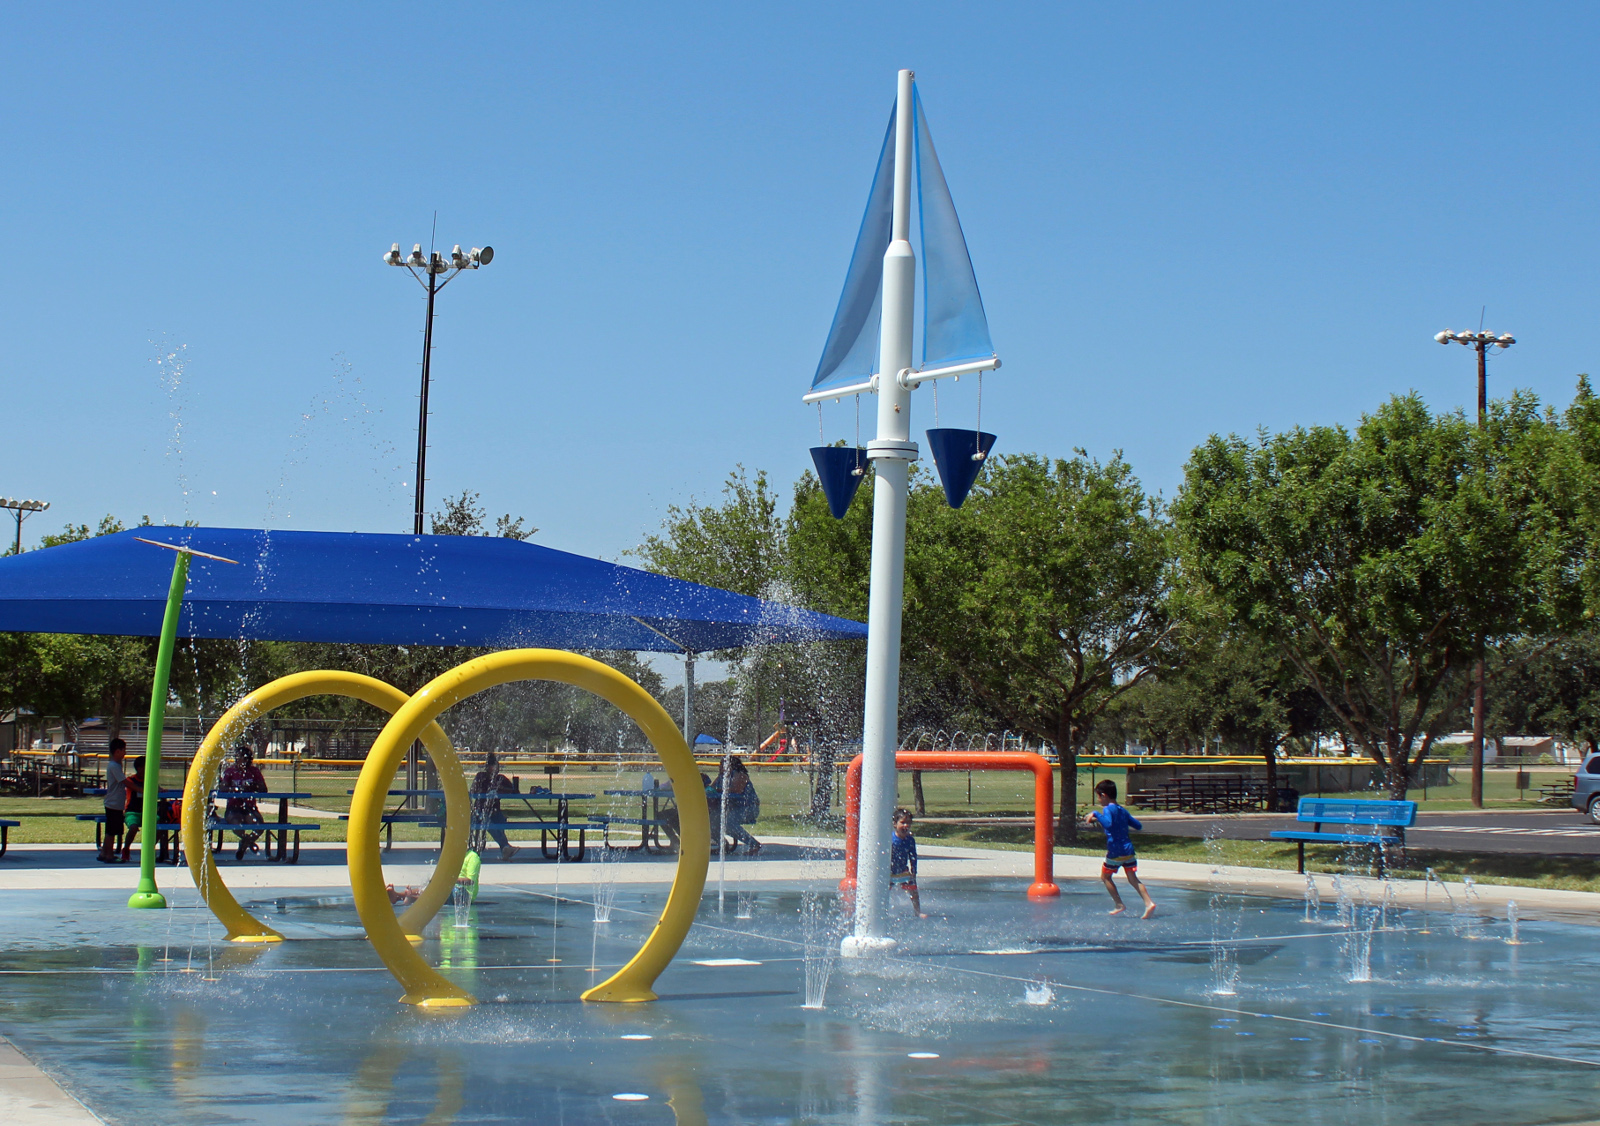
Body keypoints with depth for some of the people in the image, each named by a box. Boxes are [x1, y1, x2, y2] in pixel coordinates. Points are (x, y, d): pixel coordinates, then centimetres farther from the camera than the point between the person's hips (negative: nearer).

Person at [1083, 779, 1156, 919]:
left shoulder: (1108, 809, -10)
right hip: (1128, 850, 7)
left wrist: (1095, 814, -21)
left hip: (1115, 852, -7)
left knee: (1105, 876, 13)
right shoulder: (1122, 810, 14)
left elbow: (1108, 824, -30)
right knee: (1133, 879, 5)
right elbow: (1138, 825, 20)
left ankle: (1119, 905, 11)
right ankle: (1149, 902, -12)